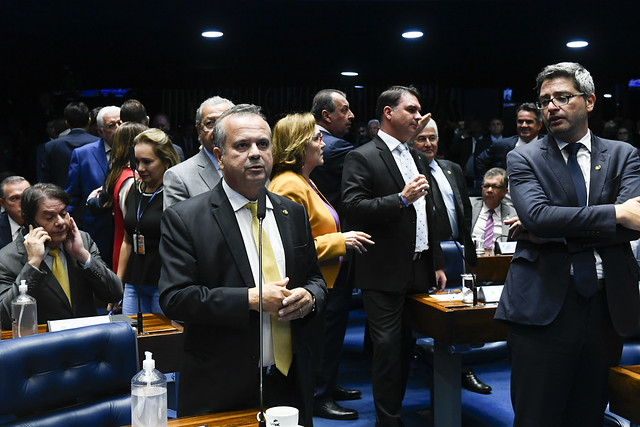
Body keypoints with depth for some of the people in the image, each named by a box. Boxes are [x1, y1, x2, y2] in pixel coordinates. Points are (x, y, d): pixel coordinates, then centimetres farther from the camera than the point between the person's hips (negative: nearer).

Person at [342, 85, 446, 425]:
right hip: (385, 274, -7)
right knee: (388, 347, -1)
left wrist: (437, 263, 18)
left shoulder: (418, 158, 17)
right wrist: (401, 199, -22)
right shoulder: (362, 158, -6)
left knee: (406, 346, 13)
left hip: (419, 271, 7)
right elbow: (352, 208, -18)